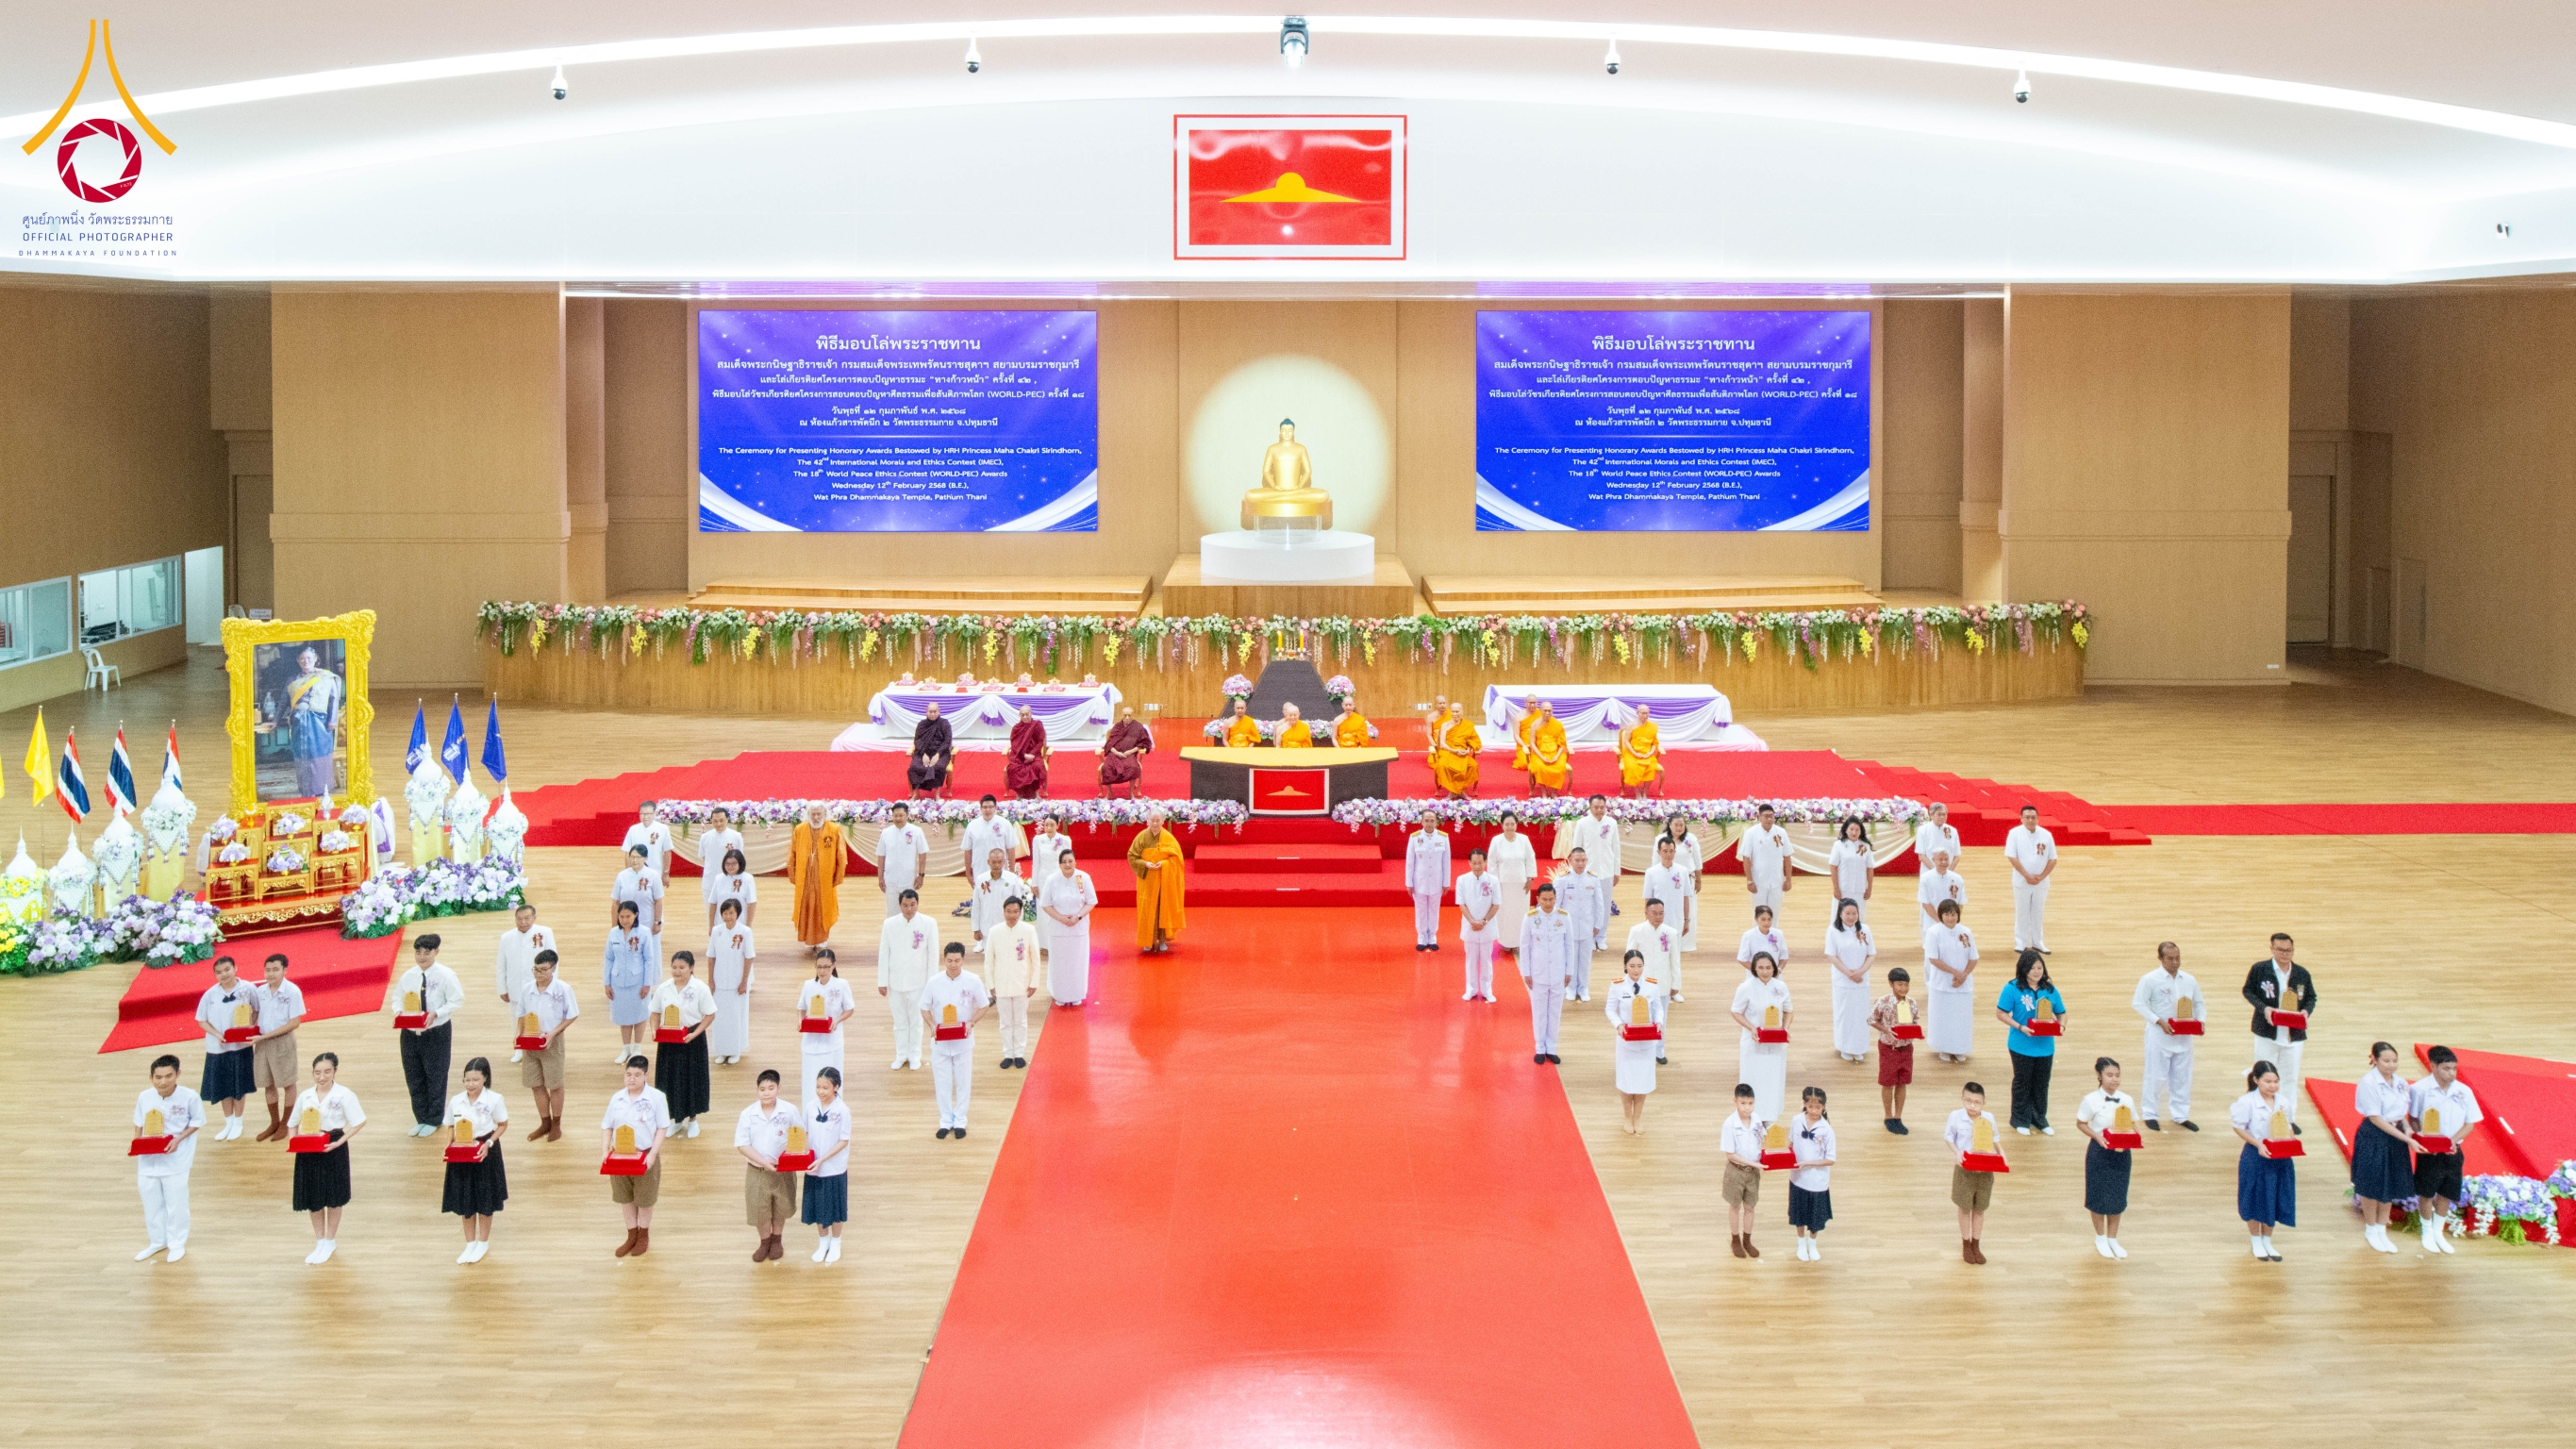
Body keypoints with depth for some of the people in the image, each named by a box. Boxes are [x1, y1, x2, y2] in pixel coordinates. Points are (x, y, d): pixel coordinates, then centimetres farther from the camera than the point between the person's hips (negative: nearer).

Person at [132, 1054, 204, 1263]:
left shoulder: (189, 1097, -19)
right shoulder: (144, 1097, -9)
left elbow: (197, 1122, -6)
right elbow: (139, 1124, 5)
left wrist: (179, 1139, -18)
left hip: (175, 1163, -4)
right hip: (148, 1162, 4)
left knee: (176, 1204, 9)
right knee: (151, 1204, 18)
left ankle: (177, 1243, 29)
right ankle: (157, 1242, 36)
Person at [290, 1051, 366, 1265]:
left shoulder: (344, 1095, -11)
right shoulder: (305, 1096, 2)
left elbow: (359, 1121, -14)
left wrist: (339, 1142, -21)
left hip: (333, 1149, -4)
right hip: (309, 1149, 4)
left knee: (333, 1197, 10)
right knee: (312, 1197, 10)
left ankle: (330, 1242, 27)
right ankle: (320, 1243, 26)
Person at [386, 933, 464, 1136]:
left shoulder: (445, 975, -10)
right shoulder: (407, 976, 2)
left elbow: (456, 1001, -11)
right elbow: (397, 998, 12)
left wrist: (436, 1014, -23)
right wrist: (398, 1011, -10)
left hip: (436, 1033, -4)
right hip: (410, 1033, 4)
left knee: (435, 1077, 6)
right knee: (413, 1078, 11)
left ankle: (433, 1120, 21)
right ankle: (421, 1118, 26)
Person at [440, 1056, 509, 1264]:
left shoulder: (494, 1100, -14)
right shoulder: (455, 1101, -5)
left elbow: (503, 1125, -5)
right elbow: (450, 1126, 5)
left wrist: (489, 1143, -18)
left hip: (485, 1153, -3)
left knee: (484, 1201, 10)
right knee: (465, 1202, 12)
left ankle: (483, 1243, 27)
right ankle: (470, 1244, 28)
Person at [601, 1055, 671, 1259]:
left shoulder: (656, 1098, -11)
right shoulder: (617, 1098, -1)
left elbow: (662, 1128, -8)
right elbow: (607, 1127, 6)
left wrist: (653, 1154, -16)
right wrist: (605, 1151, -6)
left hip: (645, 1156, -3)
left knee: (644, 1198, 10)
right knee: (624, 1197, 14)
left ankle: (644, 1236, 29)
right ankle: (632, 1236, 29)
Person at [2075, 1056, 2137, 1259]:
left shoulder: (2127, 1100, -3)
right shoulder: (2091, 1100, -12)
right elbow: (2081, 1124, -4)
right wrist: (2097, 1136, -19)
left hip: (2121, 1153, 3)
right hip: (2099, 1153, -3)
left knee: (2118, 1197, 10)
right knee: (2099, 1196, 8)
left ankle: (2113, 1239, 27)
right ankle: (2100, 1238, 27)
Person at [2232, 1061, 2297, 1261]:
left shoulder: (2284, 1102, -1)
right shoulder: (2247, 1102, -13)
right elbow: (2239, 1128, -9)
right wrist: (2258, 1144, -20)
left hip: (2280, 1158, 4)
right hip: (2256, 1157, -4)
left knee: (2273, 1200, 12)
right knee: (2256, 1200, 8)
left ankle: (2267, 1241, 29)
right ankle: (2256, 1243, 25)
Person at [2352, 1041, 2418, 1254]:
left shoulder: (2401, 1083, 2)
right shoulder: (2368, 1083, -17)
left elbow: (2402, 1113, 13)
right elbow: (2376, 1119, -19)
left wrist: (2407, 1128, -9)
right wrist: (2407, 1139, -21)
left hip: (2396, 1137, 6)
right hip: (2373, 1138, -6)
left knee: (2390, 1185, 12)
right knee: (2372, 1186, 5)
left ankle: (2382, 1231, 25)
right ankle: (2371, 1231, 23)